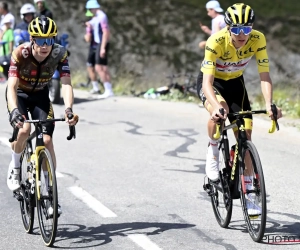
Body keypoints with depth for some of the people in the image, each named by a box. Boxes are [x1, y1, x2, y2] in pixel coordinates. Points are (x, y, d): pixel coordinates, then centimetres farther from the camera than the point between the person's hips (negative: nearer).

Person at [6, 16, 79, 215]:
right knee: (24, 129, -30)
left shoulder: (60, 54, -26)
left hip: (40, 95, 2)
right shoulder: (20, 53, -31)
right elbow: (12, 86, -37)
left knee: (46, 140, -13)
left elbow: (66, 84, -32)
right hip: (19, 94, -2)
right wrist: (14, 111, -55)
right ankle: (15, 167, 0)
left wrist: (69, 109, -50)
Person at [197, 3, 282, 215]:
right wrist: (216, 106, -56)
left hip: (235, 83, 3)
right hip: (212, 82, -3)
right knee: (220, 111, -37)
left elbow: (264, 75, -26)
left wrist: (269, 104, -42)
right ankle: (213, 152, -7)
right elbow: (207, 81, -39)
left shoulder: (258, 40, -26)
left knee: (245, 136, -6)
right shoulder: (216, 42, -34)